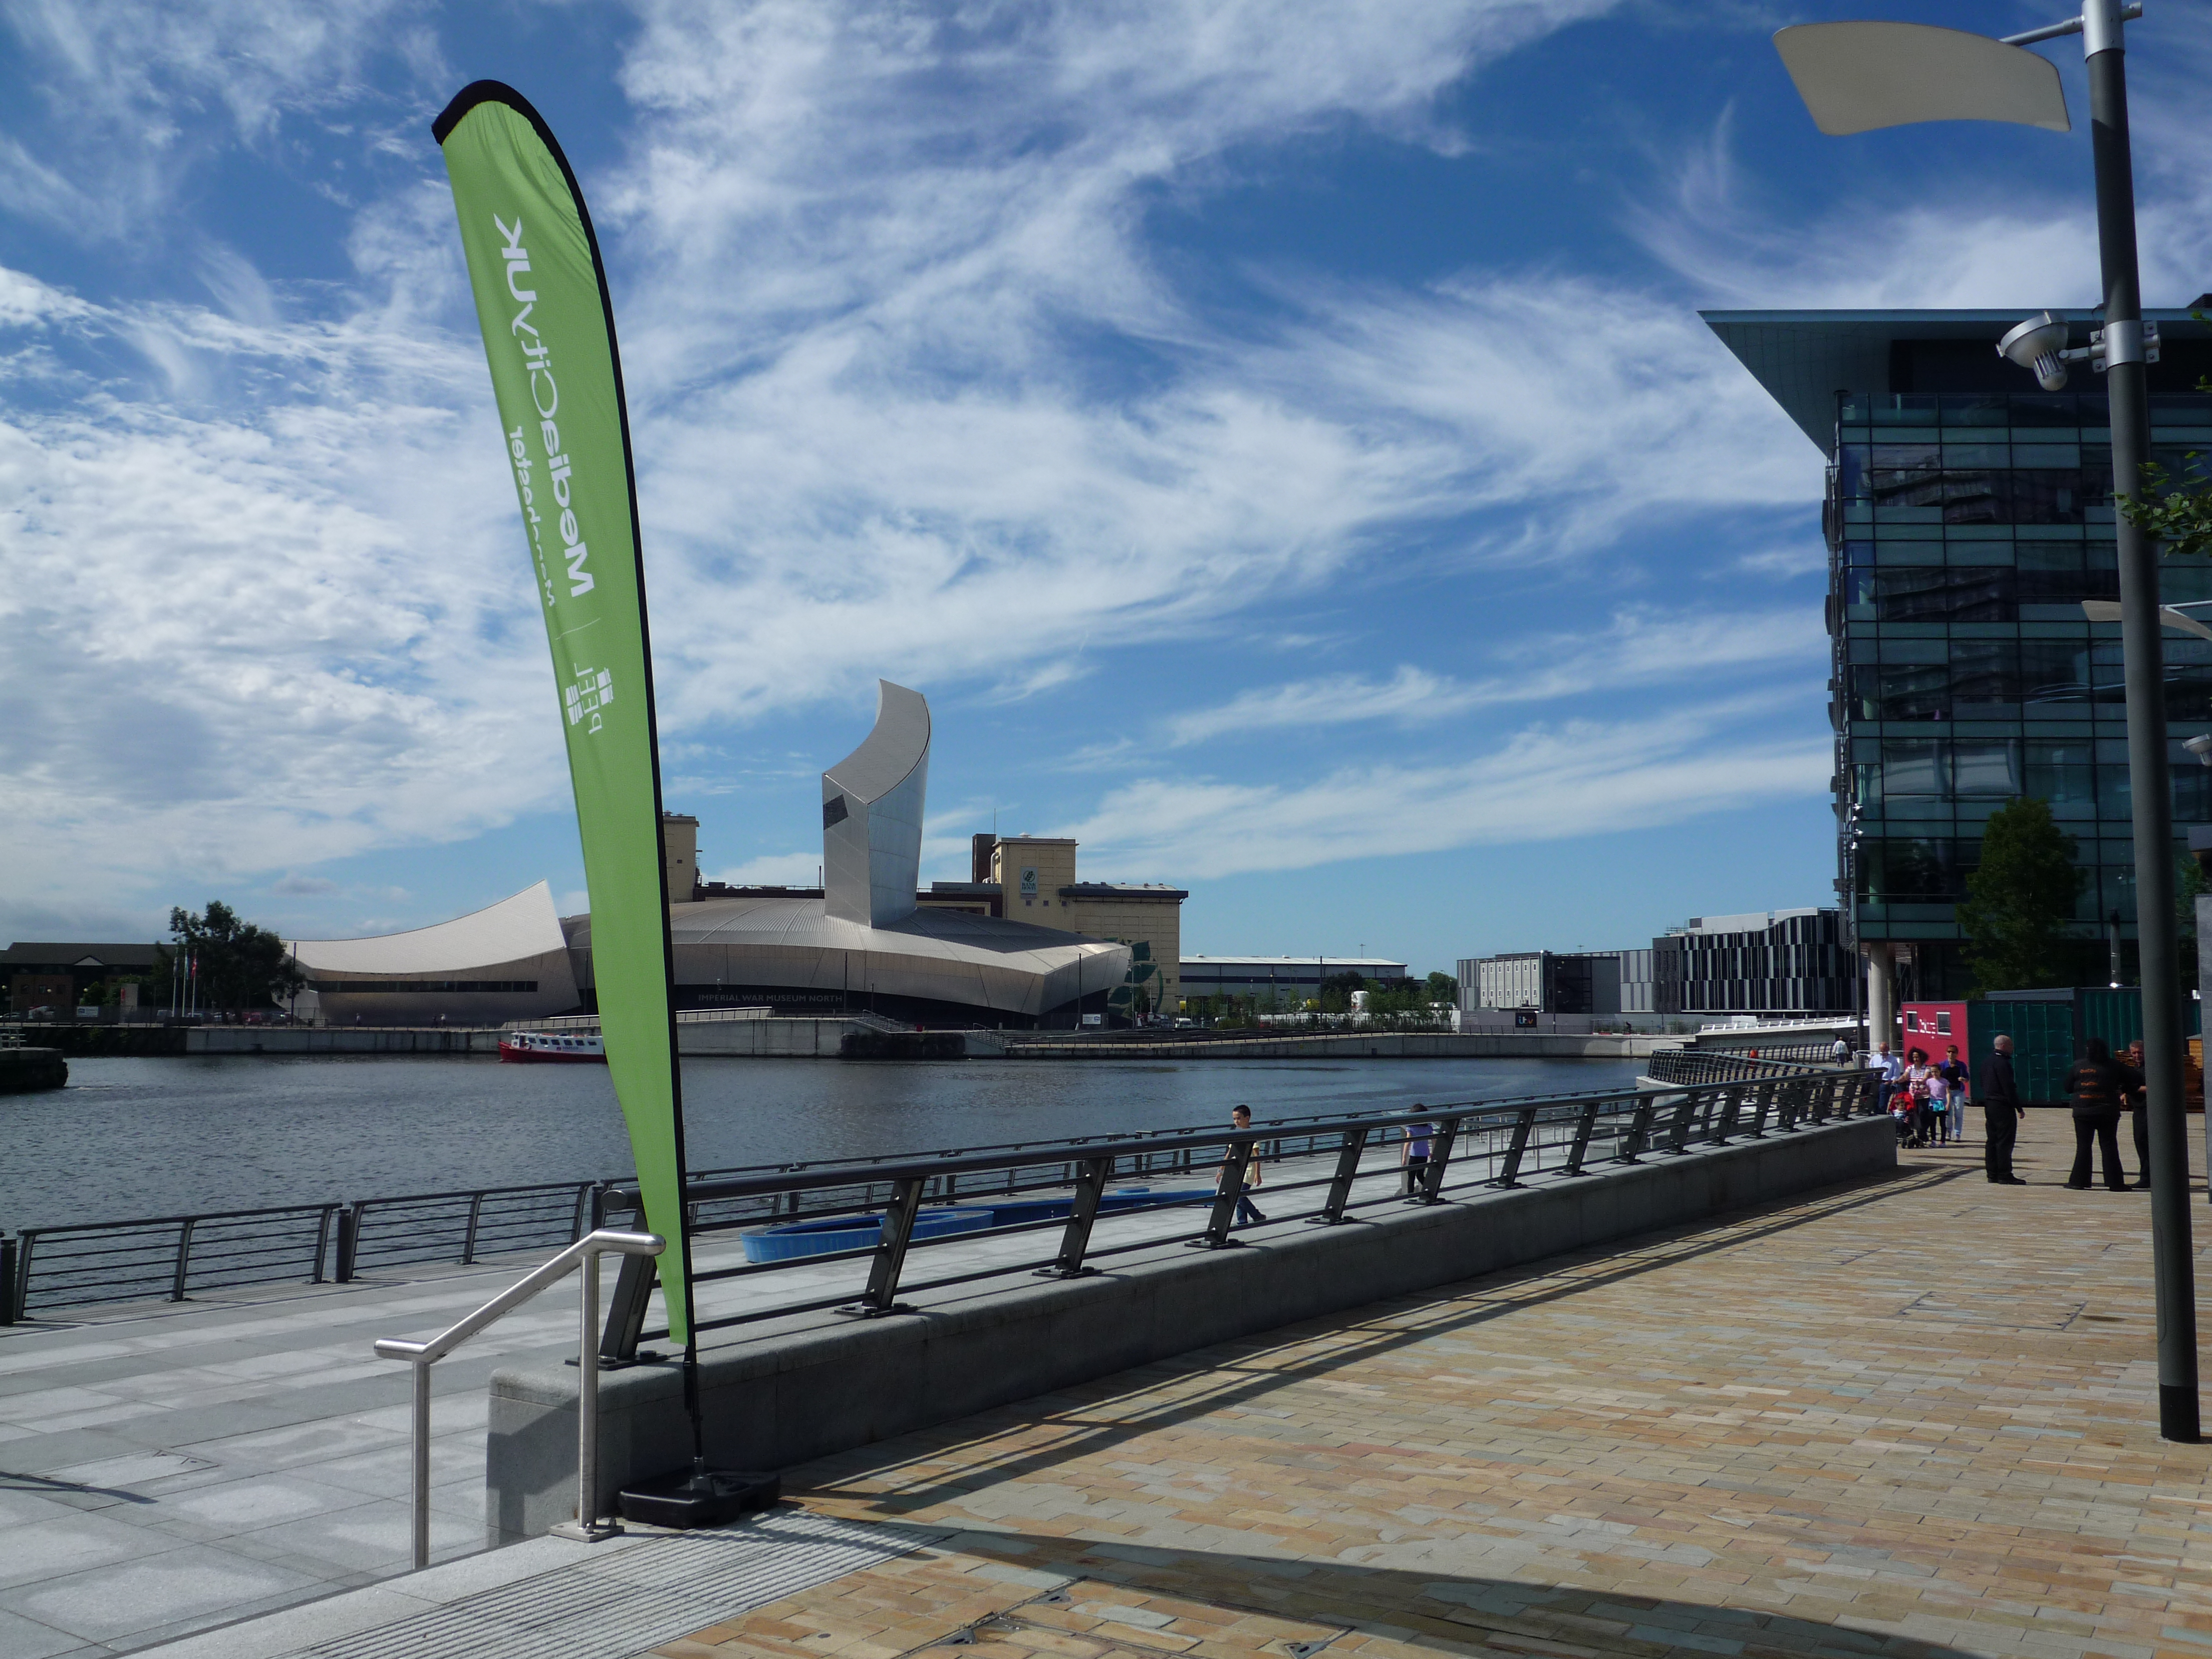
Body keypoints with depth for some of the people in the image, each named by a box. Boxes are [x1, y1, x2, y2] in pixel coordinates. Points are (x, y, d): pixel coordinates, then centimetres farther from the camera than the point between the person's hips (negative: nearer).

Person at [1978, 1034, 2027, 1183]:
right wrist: (2019, 1108, -15)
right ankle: (2005, 1175, -6)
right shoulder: (2003, 1063, -16)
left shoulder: (1987, 1063, 13)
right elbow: (2009, 1088, -19)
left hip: (1989, 1105, 9)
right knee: (2005, 1141, -6)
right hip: (2003, 1107, -9)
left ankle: (1992, 1173, 15)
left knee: (1992, 1140, 11)